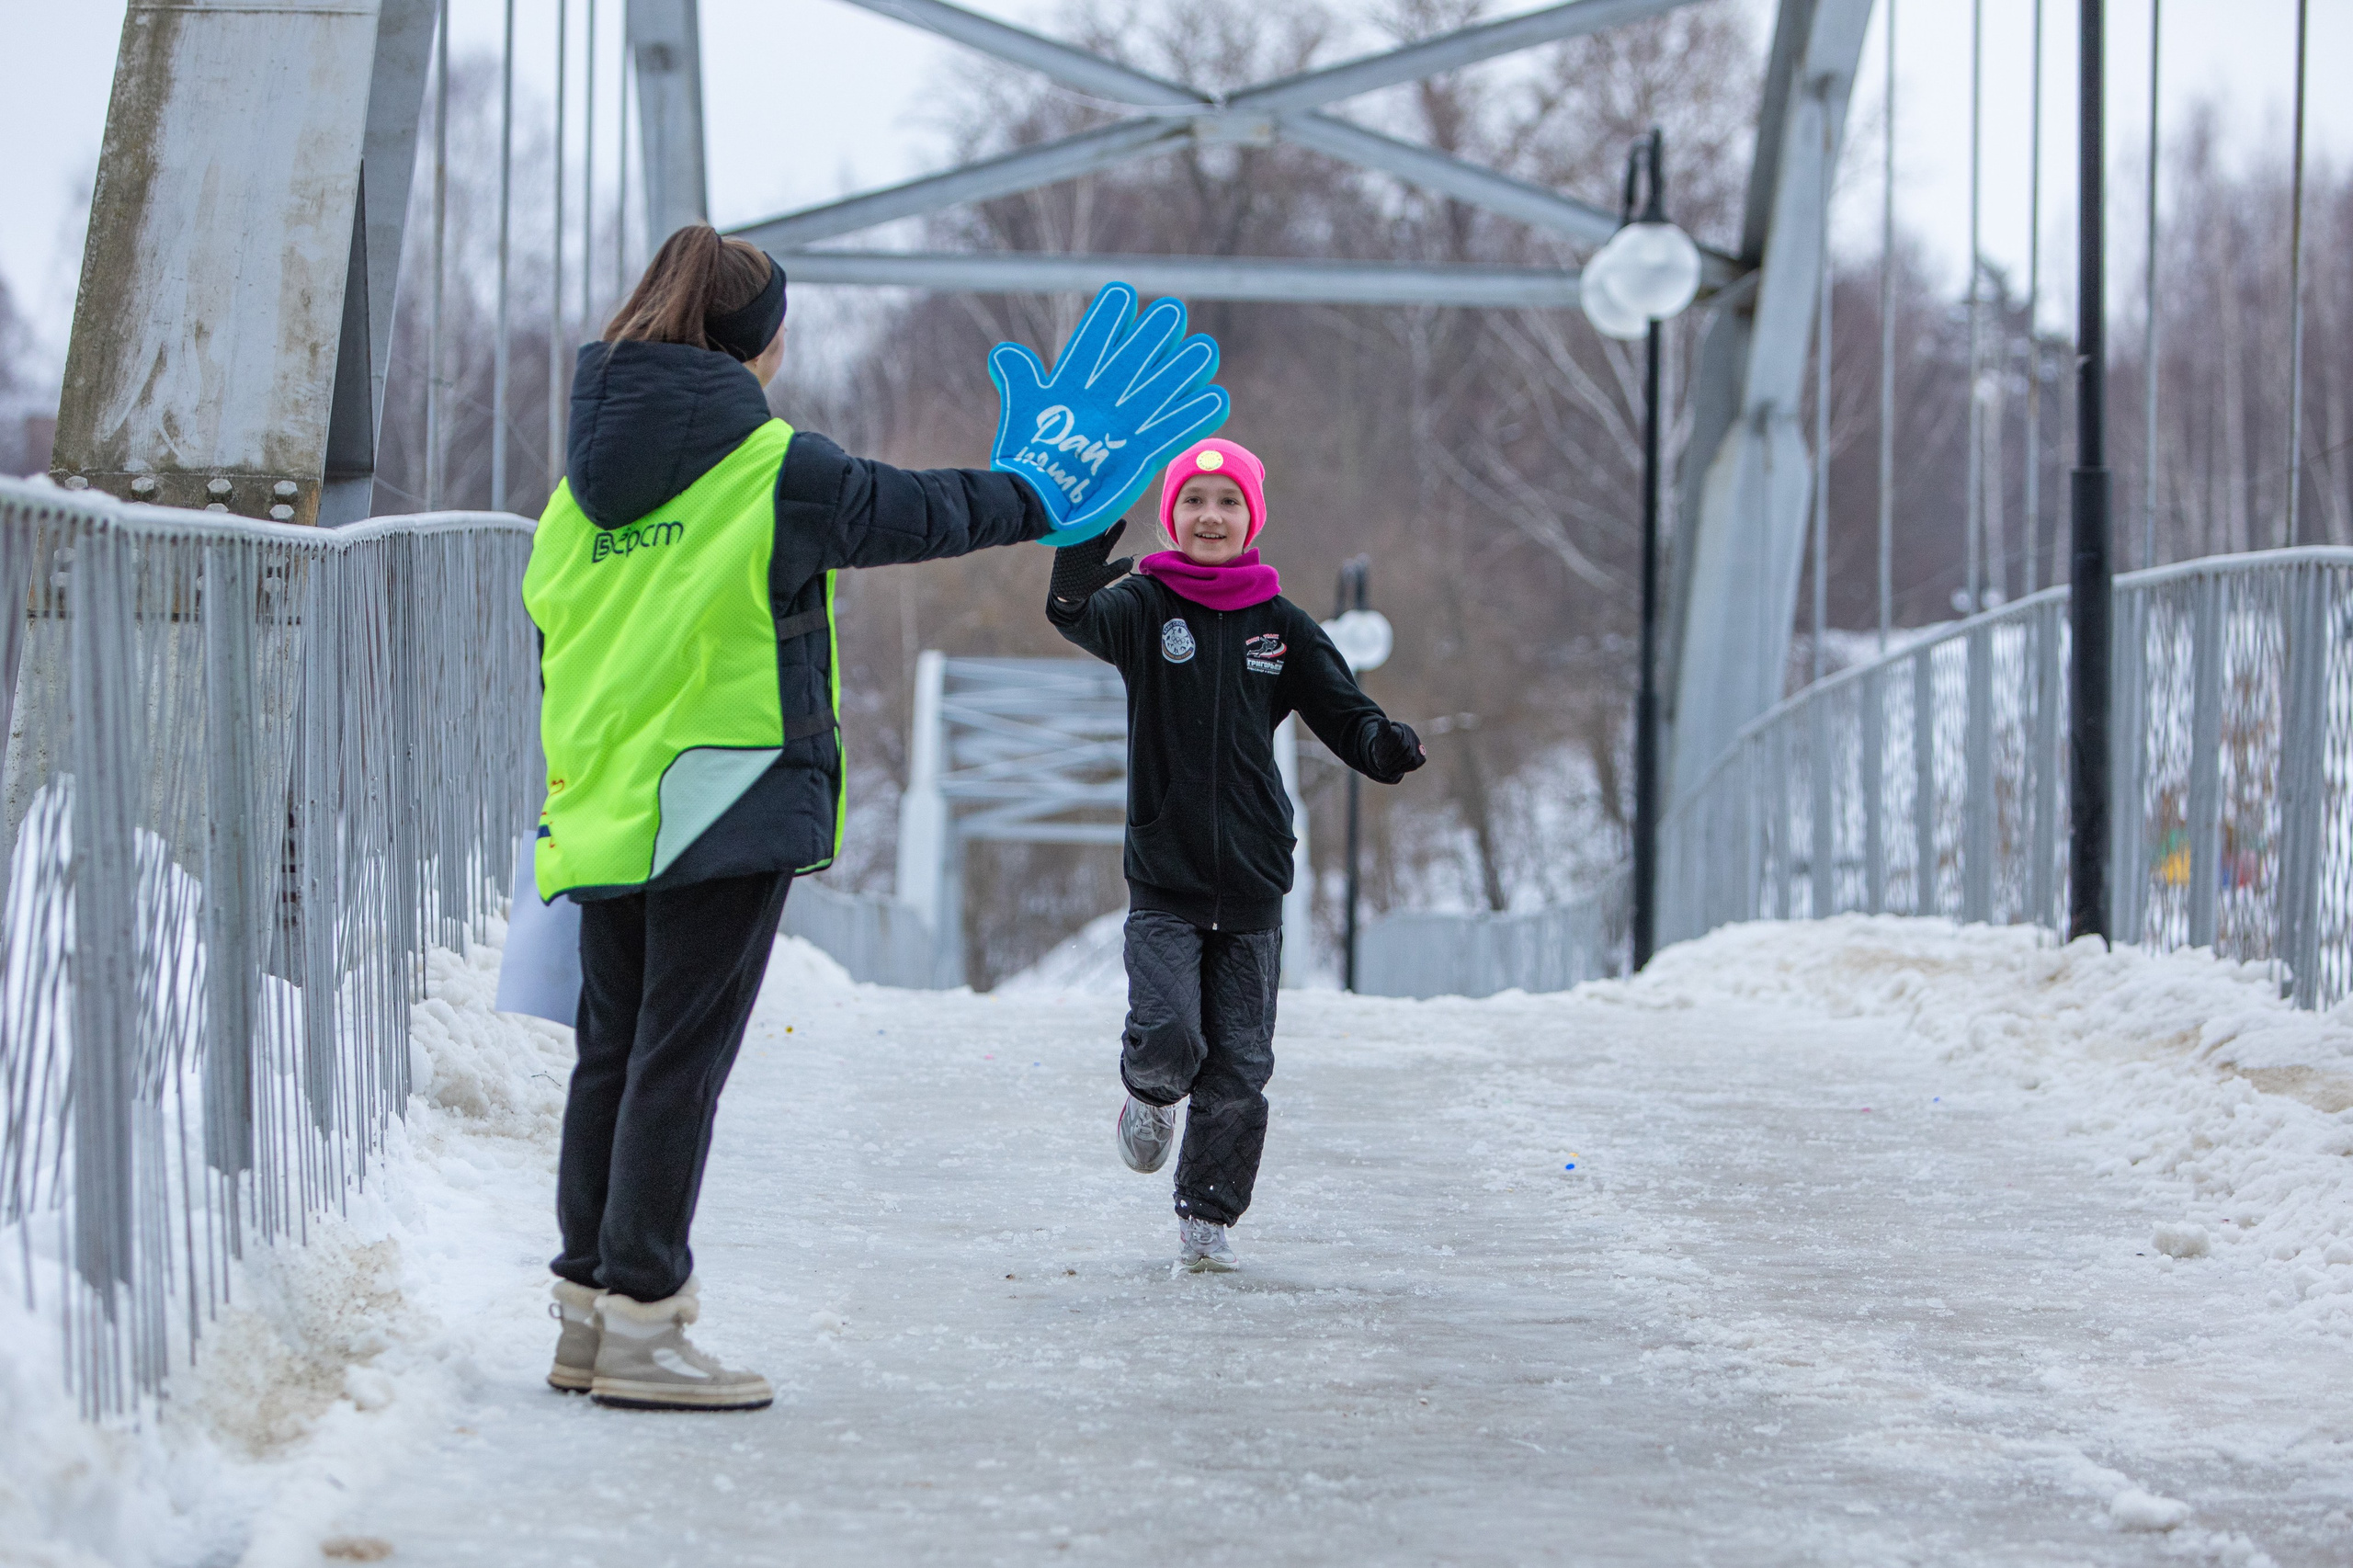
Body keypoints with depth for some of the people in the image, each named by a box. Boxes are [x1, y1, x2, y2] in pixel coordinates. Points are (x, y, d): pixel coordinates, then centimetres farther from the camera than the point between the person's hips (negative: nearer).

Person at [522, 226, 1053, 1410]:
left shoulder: (584, 483, 10)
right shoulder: (771, 470, -8)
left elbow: (549, 631, 15)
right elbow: (913, 511, 2)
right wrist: (1039, 500, 19)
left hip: (604, 812, 6)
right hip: (727, 808, -6)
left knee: (614, 1050, 12)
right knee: (680, 1058, -6)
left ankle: (587, 1310, 15)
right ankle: (640, 1323, -7)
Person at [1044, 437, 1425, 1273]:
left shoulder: (1280, 624, 5)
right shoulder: (1146, 606, -2)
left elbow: (1341, 711, 4)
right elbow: (1086, 622, -23)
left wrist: (1382, 743, -18)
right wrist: (1075, 586, -46)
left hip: (1252, 882, 2)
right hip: (1163, 879, -2)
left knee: (1240, 1067, 3)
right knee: (1167, 1038, -16)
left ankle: (1207, 1217, 19)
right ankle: (1150, 1094, 19)